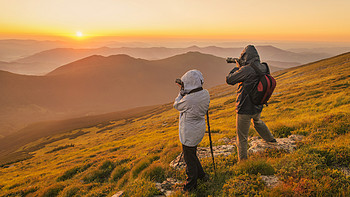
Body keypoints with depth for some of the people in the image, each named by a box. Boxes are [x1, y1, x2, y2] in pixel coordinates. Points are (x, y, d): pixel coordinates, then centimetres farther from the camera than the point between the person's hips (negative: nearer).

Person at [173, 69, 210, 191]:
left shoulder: (188, 99, -30)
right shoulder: (205, 93, -7)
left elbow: (177, 105, -9)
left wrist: (181, 92, -1)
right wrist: (184, 90, 7)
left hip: (189, 133, -8)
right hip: (199, 128, 8)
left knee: (189, 158, 9)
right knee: (192, 154, 28)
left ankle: (191, 185, 25)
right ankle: (201, 175, 43)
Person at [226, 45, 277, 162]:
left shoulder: (246, 70, -25)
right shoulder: (263, 68, -3)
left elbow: (229, 80, -15)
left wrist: (237, 68, 0)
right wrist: (242, 67, 12)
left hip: (245, 109, -7)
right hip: (258, 107, 7)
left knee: (242, 138, 7)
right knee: (257, 121, 39)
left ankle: (243, 161, 16)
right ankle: (270, 140, 57)